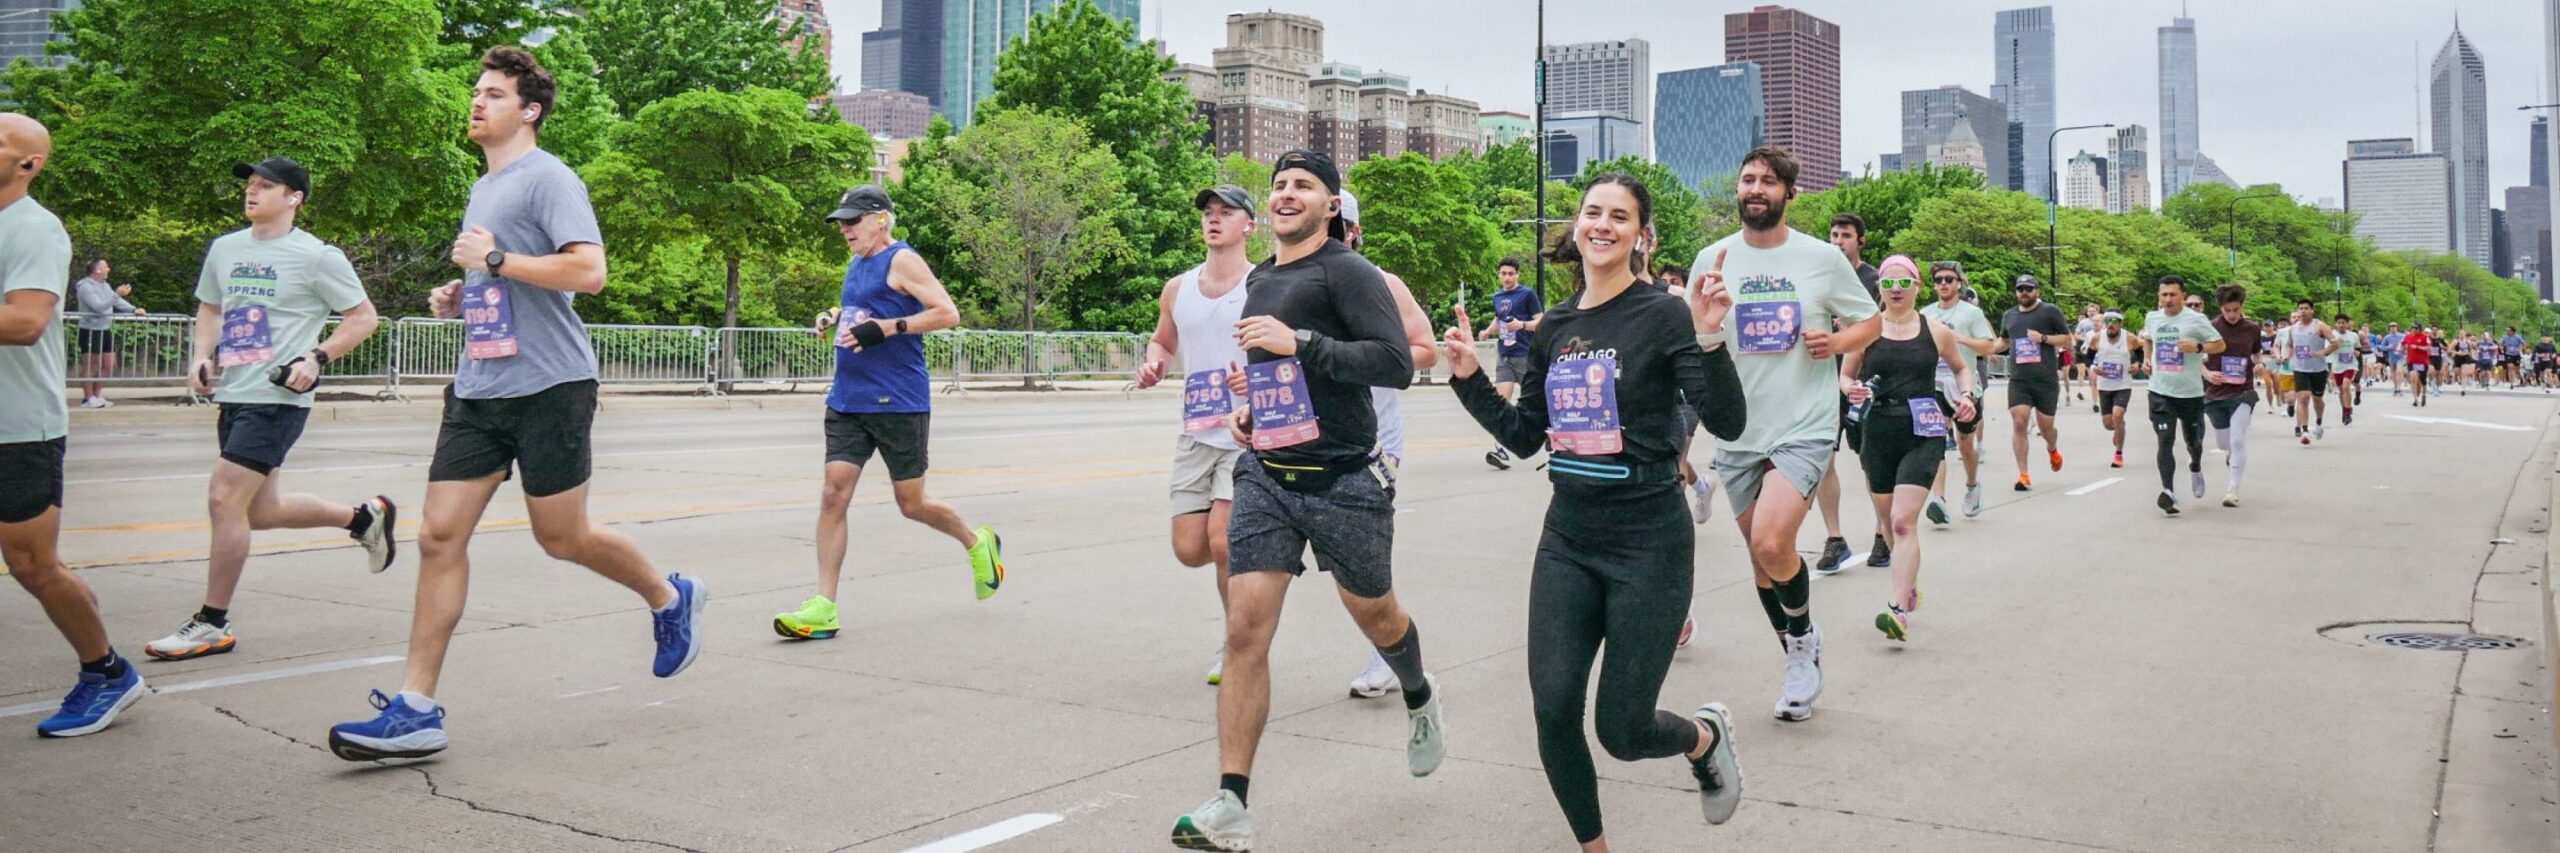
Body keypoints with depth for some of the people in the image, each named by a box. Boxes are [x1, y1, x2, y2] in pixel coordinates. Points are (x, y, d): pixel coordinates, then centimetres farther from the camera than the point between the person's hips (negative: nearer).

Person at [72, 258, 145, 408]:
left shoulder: (105, 285, 14)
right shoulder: (86, 287, -14)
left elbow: (117, 301, 12)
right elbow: (98, 306, -24)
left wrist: (134, 310, -4)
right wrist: (117, 294, -28)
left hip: (105, 330, 9)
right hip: (91, 331, -9)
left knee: (109, 364, 9)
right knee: (90, 366, -2)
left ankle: (97, 396, 20)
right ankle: (88, 398, 5)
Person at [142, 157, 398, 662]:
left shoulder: (316, 257, -7)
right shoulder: (225, 249, 12)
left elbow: (364, 317, -3)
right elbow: (209, 307, 25)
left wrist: (317, 358, -15)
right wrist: (202, 356, 8)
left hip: (278, 398, -8)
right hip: (233, 395, 8)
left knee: (225, 498, -13)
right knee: (261, 511, 13)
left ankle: (212, 624, -2)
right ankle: (364, 517, 35)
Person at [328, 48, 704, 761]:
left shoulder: (548, 178, -7)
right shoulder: (482, 189, 21)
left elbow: (587, 271, -21)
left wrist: (493, 259, -16)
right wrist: (458, 298, 14)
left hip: (547, 385, -8)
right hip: (479, 388, 8)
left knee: (563, 539, 1)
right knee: (439, 536, -1)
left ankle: (670, 598, 28)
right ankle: (416, 709, 1)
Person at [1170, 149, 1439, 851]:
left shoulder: (1348, 272, -9)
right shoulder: (1258, 280, 14)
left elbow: (1397, 364, -21)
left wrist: (1300, 342, -25)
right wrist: (1252, 406, 12)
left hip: (1343, 480, -5)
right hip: (1266, 475, 5)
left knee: (1374, 614, 16)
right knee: (1245, 629, -8)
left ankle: (1420, 700, 51)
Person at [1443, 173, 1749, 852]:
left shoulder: (1663, 315, -9)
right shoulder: (1555, 325, 7)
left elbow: (1727, 423, -17)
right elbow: (1523, 435, 13)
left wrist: (1709, 340, -30)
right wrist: (1468, 378, 2)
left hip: (1648, 542, -5)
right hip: (1568, 539, 5)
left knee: (1622, 729, -1)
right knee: (1553, 711, -2)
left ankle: (1706, 735, 35)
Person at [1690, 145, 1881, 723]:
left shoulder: (1822, 258, -1)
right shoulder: (1713, 259, 3)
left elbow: (1870, 322, 9)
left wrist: (1836, 341, -12)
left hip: (1806, 428, -3)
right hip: (1739, 433, 4)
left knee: (1772, 543, -22)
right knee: (1761, 558, 12)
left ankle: (1804, 636, 7)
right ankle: (1802, 660, 33)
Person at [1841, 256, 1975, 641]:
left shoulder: (1935, 332, 2)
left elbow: (1962, 367, 20)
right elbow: (1845, 376, 11)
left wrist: (1965, 395, 1)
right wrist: (1851, 389, -11)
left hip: (1923, 436, -2)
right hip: (1878, 435, 2)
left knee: (1903, 522, -16)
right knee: (1892, 522, 13)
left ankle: (1899, 610, -19)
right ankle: (1910, 586, 37)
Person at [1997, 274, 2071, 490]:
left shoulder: (2050, 311, 1)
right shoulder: (2009, 315, 13)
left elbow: (2068, 341, 2)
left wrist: (2043, 338, -13)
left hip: (2046, 380, -2)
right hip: (2018, 380, 2)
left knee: (2045, 426, 4)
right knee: (2019, 422, -12)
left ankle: (2053, 449, 42)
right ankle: (2023, 474, -7)